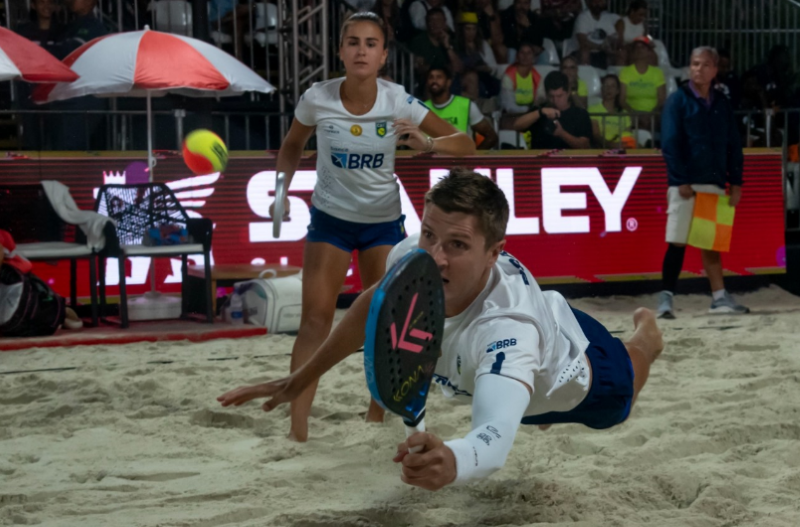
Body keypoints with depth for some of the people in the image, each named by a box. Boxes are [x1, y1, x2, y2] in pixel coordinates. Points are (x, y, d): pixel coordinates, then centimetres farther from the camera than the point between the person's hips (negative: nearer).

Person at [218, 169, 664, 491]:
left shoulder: (506, 328, -54)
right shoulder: (412, 258, -37)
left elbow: (496, 439, -71)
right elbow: (373, 308, -12)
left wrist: (454, 461, -94)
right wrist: (300, 381, -10)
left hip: (574, 380, -3)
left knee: (614, 403, 33)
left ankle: (646, 334, 63)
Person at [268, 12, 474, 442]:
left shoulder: (398, 102, -16)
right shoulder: (317, 99, -16)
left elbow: (465, 144, -14)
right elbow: (292, 146, 5)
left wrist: (426, 143, -33)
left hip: (384, 221, 1)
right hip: (330, 218, -1)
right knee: (316, 319, -9)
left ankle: (377, 415, 23)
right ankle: (297, 427, -8)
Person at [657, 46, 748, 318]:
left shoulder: (722, 104, 12)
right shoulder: (678, 100, -1)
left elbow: (733, 145, 13)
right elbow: (670, 143, -8)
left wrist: (735, 182, 6)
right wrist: (681, 180, -14)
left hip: (715, 184, 4)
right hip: (685, 184, -4)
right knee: (677, 243, -4)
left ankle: (720, 298, 15)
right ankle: (666, 296, 1)